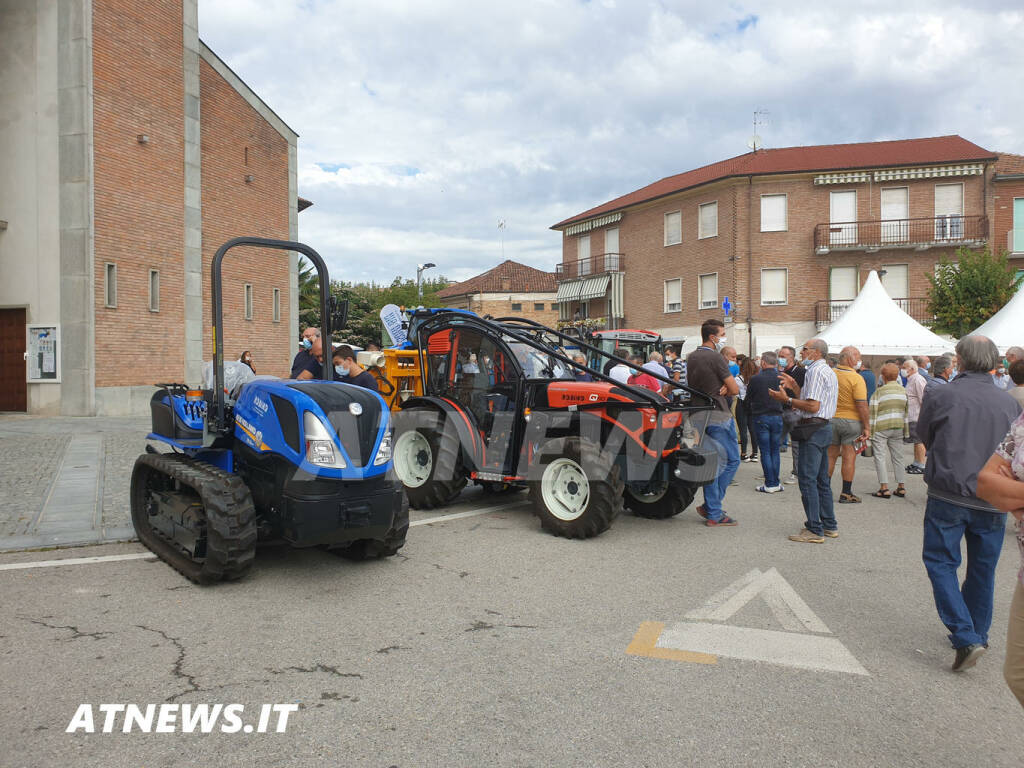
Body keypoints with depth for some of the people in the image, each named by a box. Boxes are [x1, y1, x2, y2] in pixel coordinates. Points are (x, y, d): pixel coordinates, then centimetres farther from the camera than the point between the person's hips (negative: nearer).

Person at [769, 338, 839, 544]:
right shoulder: (829, 372, 20)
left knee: (807, 479, -8)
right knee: (821, 480, 15)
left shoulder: (816, 371, -14)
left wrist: (787, 399, -14)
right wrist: (795, 387, 19)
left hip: (813, 429, -11)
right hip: (824, 427, 11)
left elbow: (813, 406, -21)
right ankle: (829, 525, 21)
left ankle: (815, 530, -7)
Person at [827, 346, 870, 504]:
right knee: (849, 457, 2)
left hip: (831, 419, 5)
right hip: (851, 420, -5)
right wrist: (867, 427, -9)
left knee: (830, 456, 13)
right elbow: (862, 405, -16)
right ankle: (846, 494, 6)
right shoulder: (856, 378, -14)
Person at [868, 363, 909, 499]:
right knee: (897, 457, 13)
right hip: (898, 428, 6)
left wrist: (869, 431, -6)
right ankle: (901, 487, 16)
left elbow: (872, 412, -11)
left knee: (880, 457, -1)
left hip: (881, 428, -5)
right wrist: (906, 430, 18)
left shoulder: (879, 392, -10)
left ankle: (884, 488, -6)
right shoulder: (903, 391, 7)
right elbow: (906, 410, 12)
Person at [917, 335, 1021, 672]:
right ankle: (977, 635, 29)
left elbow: (924, 437, 6)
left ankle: (965, 637, -7)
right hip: (993, 501, 4)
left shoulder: (941, 396, -9)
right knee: (982, 570, 16)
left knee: (940, 562, 5)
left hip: (948, 495, -4)